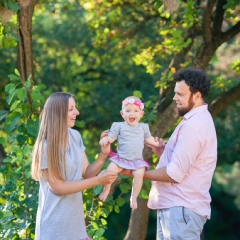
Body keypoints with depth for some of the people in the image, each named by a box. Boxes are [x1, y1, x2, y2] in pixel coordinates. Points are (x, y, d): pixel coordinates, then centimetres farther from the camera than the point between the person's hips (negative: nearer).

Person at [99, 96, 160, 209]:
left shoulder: (143, 127, 10)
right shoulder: (119, 126, 2)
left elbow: (149, 139, 23)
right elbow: (111, 137, -1)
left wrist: (158, 144, 14)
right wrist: (105, 139, -22)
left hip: (137, 160, 1)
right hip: (121, 158, -1)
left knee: (139, 174, -26)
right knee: (111, 169, -24)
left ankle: (134, 197, -13)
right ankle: (106, 191, -2)